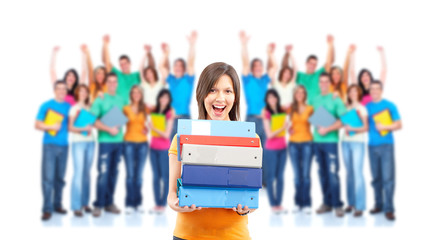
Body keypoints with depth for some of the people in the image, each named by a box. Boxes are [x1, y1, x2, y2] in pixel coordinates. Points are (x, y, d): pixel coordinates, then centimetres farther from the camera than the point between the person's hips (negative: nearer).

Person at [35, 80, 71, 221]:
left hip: (63, 146, 4)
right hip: (49, 145, -4)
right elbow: (37, 125, 0)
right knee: (48, 177, -8)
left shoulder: (69, 107, 11)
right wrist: (51, 127, -16)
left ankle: (57, 204, 18)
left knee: (60, 177, 7)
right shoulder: (46, 106, 2)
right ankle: (47, 209, -6)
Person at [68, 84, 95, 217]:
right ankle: (76, 206, -9)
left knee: (87, 172, 5)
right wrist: (82, 129, -20)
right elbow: (70, 128, -6)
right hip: (78, 142, -4)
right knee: (78, 172, -10)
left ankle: (85, 202, 12)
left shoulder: (90, 108, 13)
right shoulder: (74, 108, 1)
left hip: (90, 142, 4)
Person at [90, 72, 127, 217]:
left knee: (114, 173, 8)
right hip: (105, 141, -4)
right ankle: (98, 205, -1)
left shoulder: (122, 100, 10)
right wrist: (109, 129, -14)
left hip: (119, 141, 4)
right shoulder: (100, 100, -2)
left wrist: (119, 127, 1)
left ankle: (109, 203, 17)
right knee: (103, 173, -7)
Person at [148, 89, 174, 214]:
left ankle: (163, 204, 0)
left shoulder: (169, 113, -7)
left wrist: (154, 128, -18)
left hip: (164, 149, -6)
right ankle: (157, 204, 11)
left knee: (165, 176, -3)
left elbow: (166, 134, -10)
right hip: (153, 147, 6)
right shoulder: (154, 111, 8)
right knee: (156, 176, 7)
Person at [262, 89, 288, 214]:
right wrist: (283, 127, -19)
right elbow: (269, 134, -13)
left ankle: (279, 204, 13)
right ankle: (273, 205, 5)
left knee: (280, 176, 7)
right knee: (271, 177, -1)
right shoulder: (266, 113, -9)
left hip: (282, 148, 5)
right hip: (271, 149, -5)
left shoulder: (281, 111, 6)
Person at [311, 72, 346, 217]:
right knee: (322, 174, 8)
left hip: (331, 141, -5)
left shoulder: (336, 100, -2)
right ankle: (327, 203, 15)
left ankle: (337, 205, -2)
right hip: (317, 140, 5)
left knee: (332, 174, -8)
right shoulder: (314, 100, 13)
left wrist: (327, 129, -14)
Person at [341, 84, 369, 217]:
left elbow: (365, 127, -4)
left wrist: (353, 129, -19)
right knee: (349, 172, 5)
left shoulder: (362, 108, 2)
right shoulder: (346, 108, 14)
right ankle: (351, 202, 11)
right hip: (346, 142, 4)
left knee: (357, 172, -10)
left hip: (358, 142, -4)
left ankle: (360, 206, -11)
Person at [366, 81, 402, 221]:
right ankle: (379, 204, 16)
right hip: (372, 146, 4)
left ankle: (389, 209, -8)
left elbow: (399, 125, 0)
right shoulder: (367, 107, 11)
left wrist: (385, 127, -15)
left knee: (388, 177, -9)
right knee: (376, 177, 6)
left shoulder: (389, 106, 1)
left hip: (386, 145, -4)